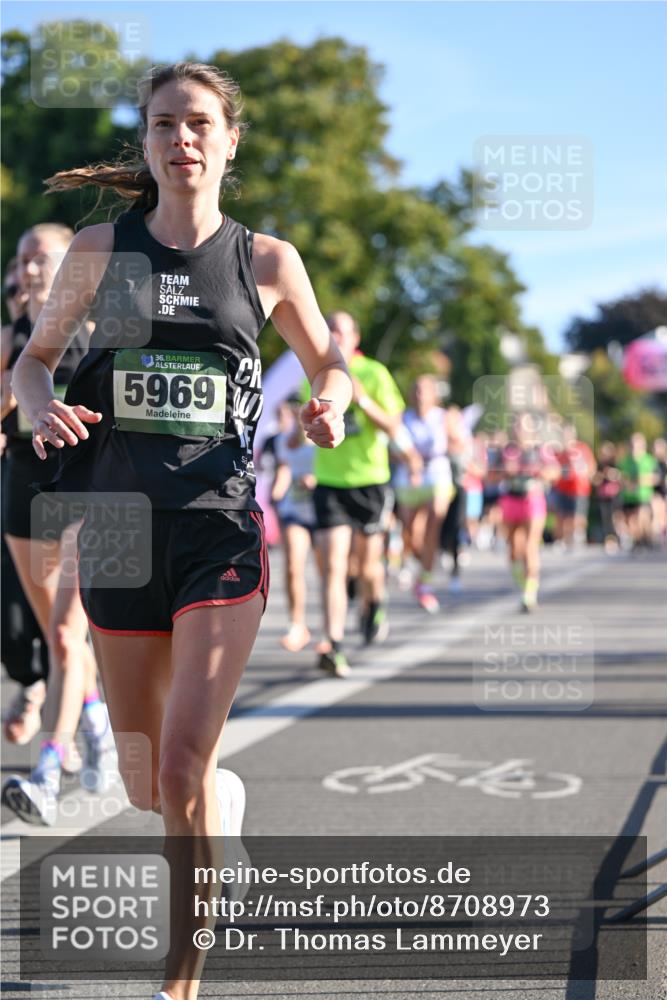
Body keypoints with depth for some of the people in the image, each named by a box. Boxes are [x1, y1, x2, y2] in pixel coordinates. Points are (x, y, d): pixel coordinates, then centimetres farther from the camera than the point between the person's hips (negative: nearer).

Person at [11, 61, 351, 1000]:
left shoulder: (266, 260, 3)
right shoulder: (100, 249, 5)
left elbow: (330, 363, 15)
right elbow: (35, 356, 15)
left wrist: (331, 405, -8)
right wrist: (42, 410, -8)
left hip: (222, 533, -2)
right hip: (118, 528, 2)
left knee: (183, 767, -15)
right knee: (146, 787, 11)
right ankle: (226, 799, 47)